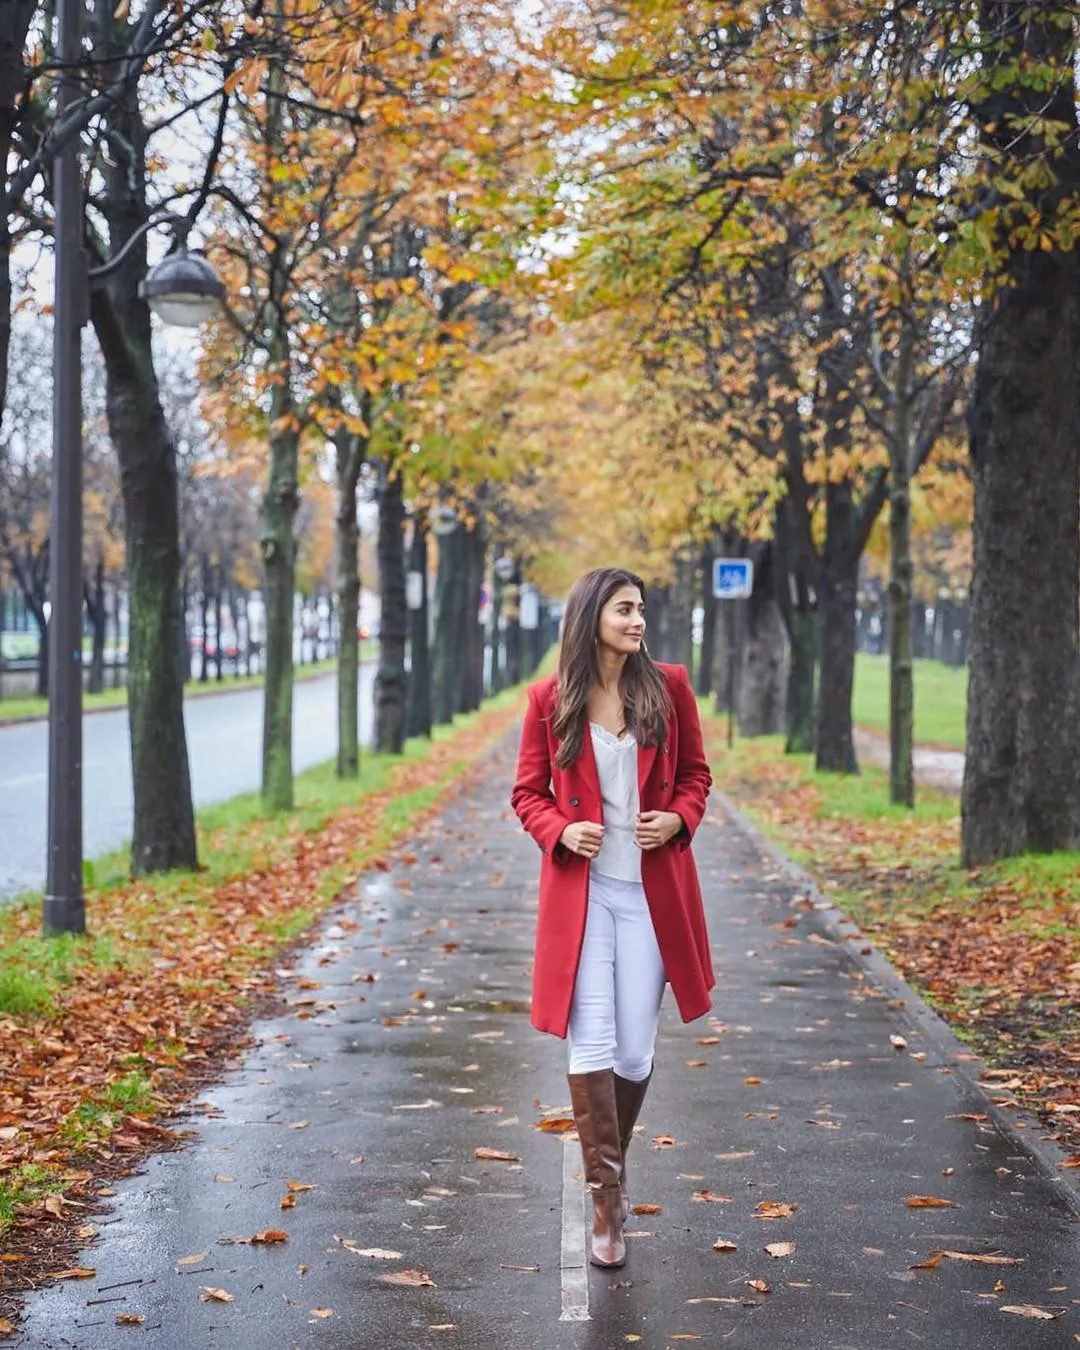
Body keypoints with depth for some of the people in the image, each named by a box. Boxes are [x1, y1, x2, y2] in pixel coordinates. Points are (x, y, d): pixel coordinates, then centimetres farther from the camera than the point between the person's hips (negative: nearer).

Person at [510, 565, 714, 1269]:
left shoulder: (669, 687, 1)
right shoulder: (550, 700, -1)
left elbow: (696, 774, 12)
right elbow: (529, 793, 7)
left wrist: (678, 819, -8)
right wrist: (561, 830, -12)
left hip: (653, 889, 1)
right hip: (580, 888, -1)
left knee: (635, 1050, 5)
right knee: (590, 1042, -6)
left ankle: (614, 1160, 33)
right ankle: (607, 1202, 2)